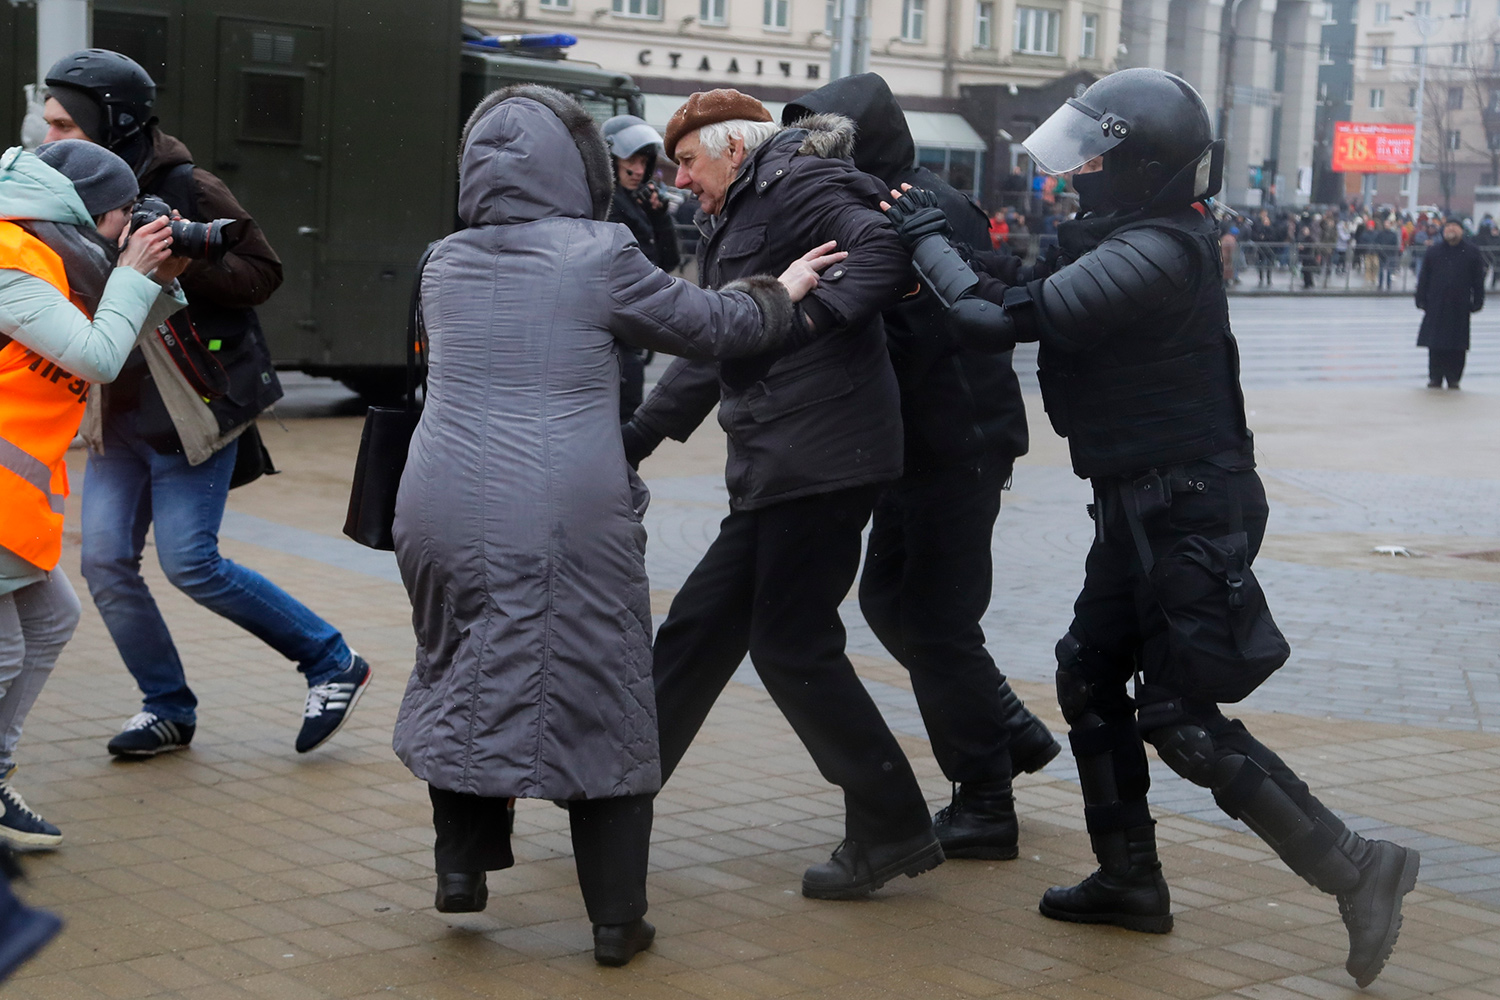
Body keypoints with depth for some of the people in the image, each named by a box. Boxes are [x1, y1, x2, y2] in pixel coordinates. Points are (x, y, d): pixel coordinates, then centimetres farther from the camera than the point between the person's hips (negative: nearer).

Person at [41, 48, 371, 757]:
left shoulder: (184, 189, -12)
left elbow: (263, 274, -11)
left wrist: (179, 258, -25)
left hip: (195, 408, -7)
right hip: (118, 413, 7)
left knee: (189, 563, -8)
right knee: (105, 561, 1)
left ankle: (332, 663, 8)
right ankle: (167, 708, 18)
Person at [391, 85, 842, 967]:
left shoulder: (447, 265, 10)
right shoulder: (598, 254, -5)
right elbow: (711, 327, 4)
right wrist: (781, 293, 23)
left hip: (445, 508, 5)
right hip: (565, 521, -4)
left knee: (465, 679, 23)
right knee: (603, 704, 7)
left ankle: (463, 863, 25)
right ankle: (617, 918, 13)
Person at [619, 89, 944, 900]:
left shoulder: (799, 187, -6)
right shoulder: (733, 225, 24)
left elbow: (886, 249, -22)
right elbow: (709, 353, 30)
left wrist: (813, 314, -32)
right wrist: (634, 439, 29)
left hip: (823, 459, -10)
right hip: (773, 470, 10)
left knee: (792, 646, -7)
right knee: (700, 624, 13)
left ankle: (892, 831, 3)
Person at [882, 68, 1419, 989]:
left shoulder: (1149, 256, -24)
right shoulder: (1144, 237, 8)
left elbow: (1007, 317, -26)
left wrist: (926, 236, -12)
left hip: (1186, 513, -10)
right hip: (1148, 503, 10)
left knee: (1180, 720, -6)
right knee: (1089, 677, 16)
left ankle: (1357, 869, 0)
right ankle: (1131, 879, 26)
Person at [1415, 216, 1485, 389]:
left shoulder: (1473, 252, 4)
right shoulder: (1433, 251, 7)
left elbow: (1478, 280, 6)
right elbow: (1423, 278, 9)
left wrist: (1477, 302, 0)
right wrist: (1421, 300, 3)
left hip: (1460, 307, -1)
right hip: (1436, 307, 1)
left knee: (1457, 346, 1)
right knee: (1435, 345, 0)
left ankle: (1453, 378, 10)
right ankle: (1435, 377, 8)